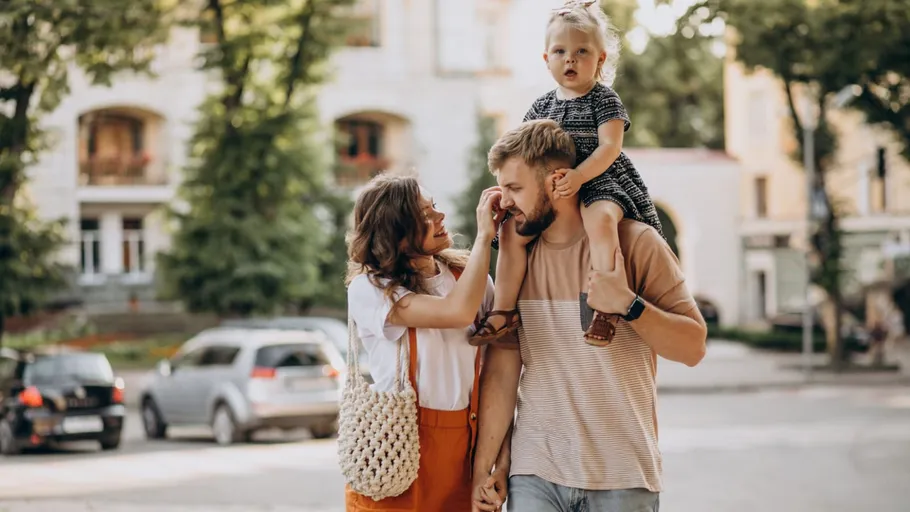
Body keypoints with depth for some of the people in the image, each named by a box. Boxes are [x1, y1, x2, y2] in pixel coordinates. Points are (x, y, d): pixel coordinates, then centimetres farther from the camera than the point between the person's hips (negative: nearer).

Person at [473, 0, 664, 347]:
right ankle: (505, 311, -3)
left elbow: (610, 147, -15)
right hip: (550, 192, 6)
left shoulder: (604, 100, -2)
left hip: (600, 182, -6)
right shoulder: (542, 106, 13)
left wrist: (578, 176, -29)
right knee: (512, 232, -10)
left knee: (599, 218, -38)